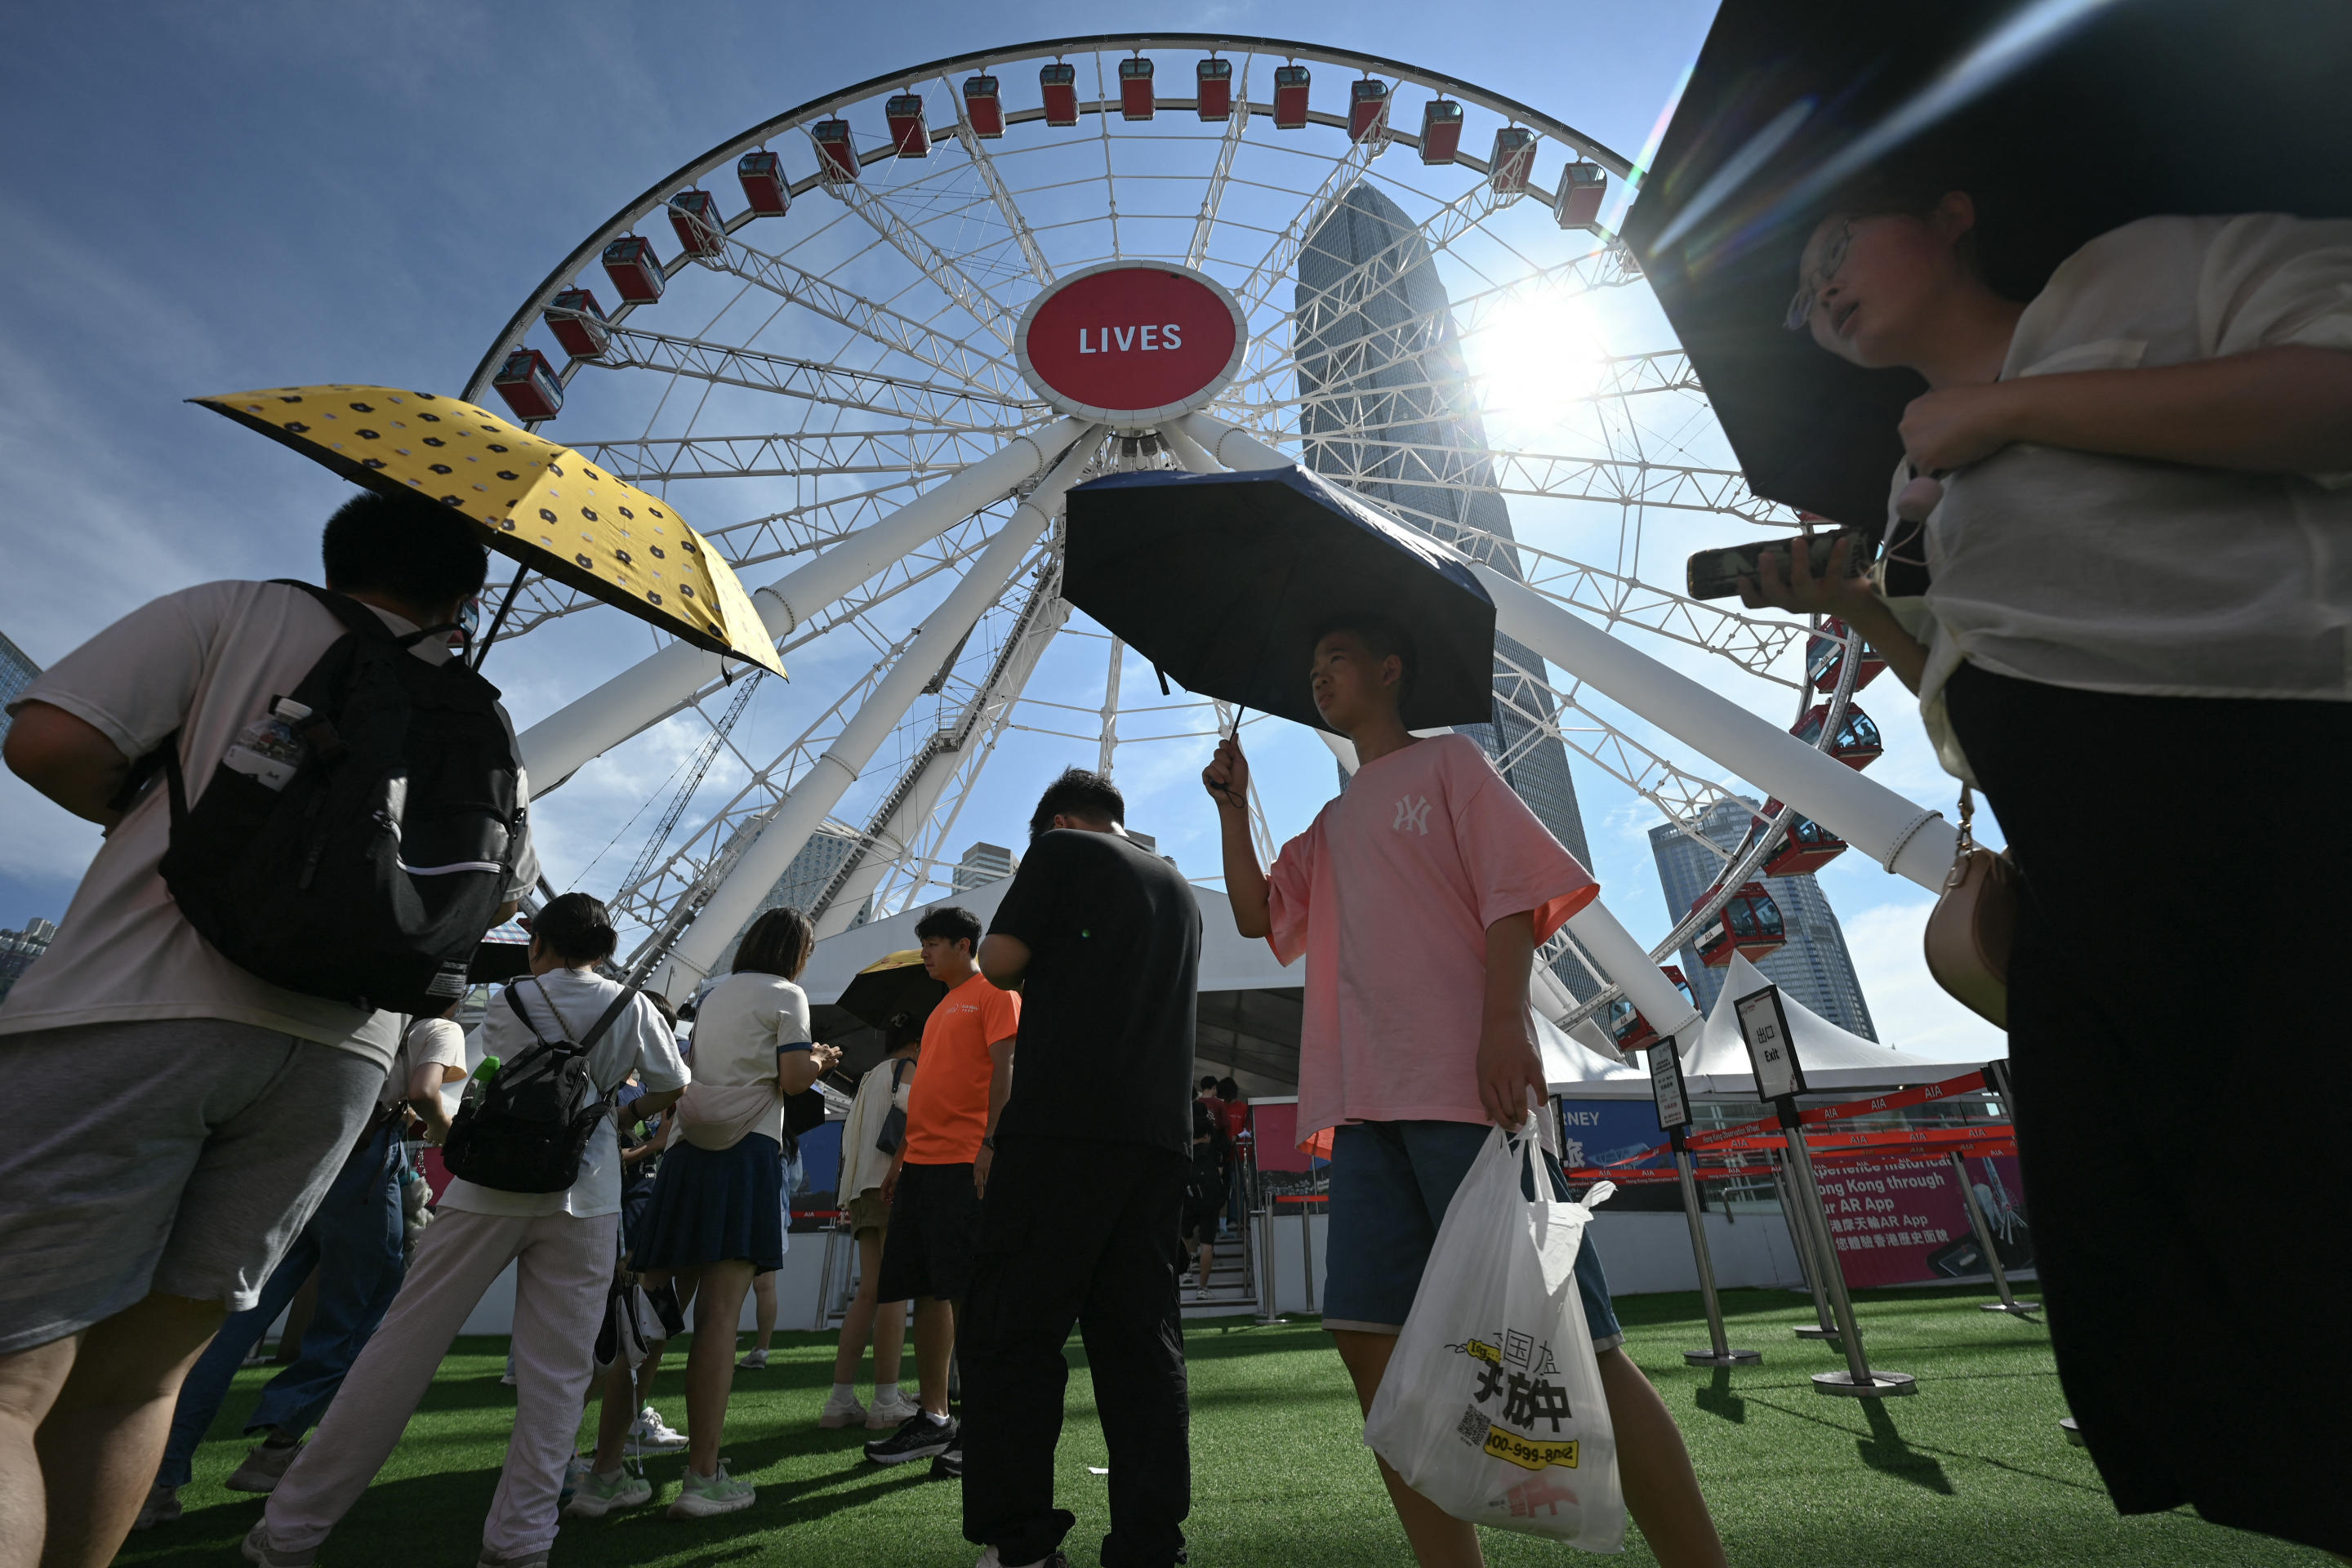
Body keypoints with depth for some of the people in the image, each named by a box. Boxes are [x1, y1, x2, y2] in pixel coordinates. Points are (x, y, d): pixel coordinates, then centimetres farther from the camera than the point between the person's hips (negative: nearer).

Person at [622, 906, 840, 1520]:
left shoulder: (714, 995, 22)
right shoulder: (786, 996, 1)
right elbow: (793, 1079, -7)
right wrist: (821, 1061, 13)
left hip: (687, 1149, 7)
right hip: (748, 1153, -7)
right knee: (721, 1312, -7)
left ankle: (605, 1467, 9)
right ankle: (702, 1476, -5)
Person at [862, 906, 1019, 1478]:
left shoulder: (993, 991, -2)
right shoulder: (941, 1008, 24)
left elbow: (1004, 1070, -12)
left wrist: (990, 1143, -22)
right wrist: (901, 1156, 21)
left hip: (965, 1163, -9)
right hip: (922, 1163, 9)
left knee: (966, 1292, -7)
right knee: (927, 1290, 10)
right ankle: (932, 1417, 19)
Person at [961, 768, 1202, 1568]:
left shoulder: (1062, 850, 4)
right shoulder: (1179, 888, 23)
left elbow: (998, 961, -2)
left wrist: (1041, 962, 18)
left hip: (1064, 1123, -6)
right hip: (1162, 1134, 7)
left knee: (1014, 1334, 0)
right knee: (1142, 1339, 9)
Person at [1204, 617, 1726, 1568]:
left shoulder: (1449, 762, 9)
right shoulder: (1329, 827, 26)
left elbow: (1511, 893, -3)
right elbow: (1255, 914, 20)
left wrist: (1505, 1025, -17)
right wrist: (1233, 808, 11)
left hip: (1468, 1090, -6)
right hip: (1365, 1104, 6)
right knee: (1371, 1337, 0)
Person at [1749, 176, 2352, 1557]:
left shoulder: (2141, 269, 10)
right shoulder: (1923, 479, 27)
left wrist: (2008, 405, -5)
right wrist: (1854, 608, 11)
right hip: (2069, 883, 7)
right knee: (2126, 1286, 10)